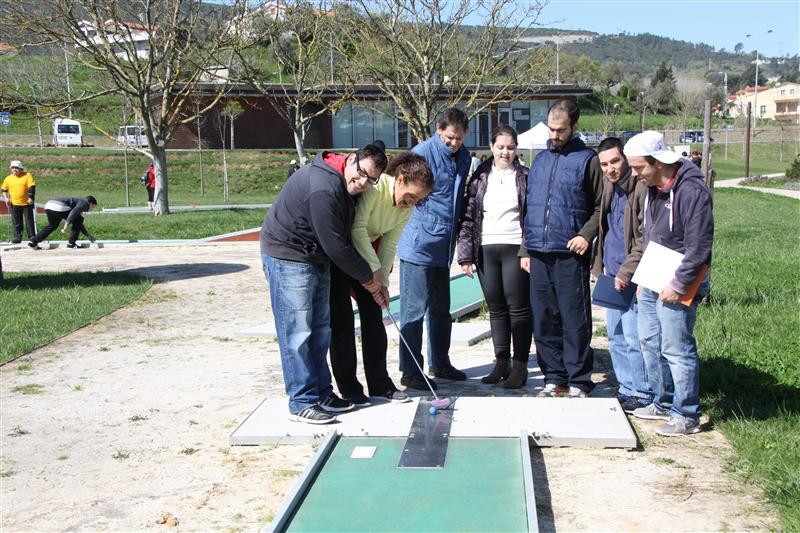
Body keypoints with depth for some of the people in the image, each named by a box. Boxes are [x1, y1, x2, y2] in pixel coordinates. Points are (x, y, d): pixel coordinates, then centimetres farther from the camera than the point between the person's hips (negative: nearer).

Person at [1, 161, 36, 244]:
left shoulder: (27, 175, -3)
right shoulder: (8, 178, 8)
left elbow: (31, 188, -8)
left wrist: (30, 198, -17)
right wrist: (6, 198, 2)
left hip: (27, 203, -3)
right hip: (14, 204, 3)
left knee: (29, 221, 2)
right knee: (16, 222, 5)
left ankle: (31, 236, 10)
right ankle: (17, 237, 11)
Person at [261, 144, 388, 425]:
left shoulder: (345, 185, 3)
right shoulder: (323, 189, -28)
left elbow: (345, 241, 11)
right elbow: (336, 247, -24)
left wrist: (371, 280, 9)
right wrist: (368, 278, -11)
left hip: (317, 259, 10)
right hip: (288, 257, -10)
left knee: (320, 330, 13)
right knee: (297, 333, -7)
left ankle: (322, 393, 22)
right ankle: (302, 403, 0)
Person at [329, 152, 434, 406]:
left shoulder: (406, 208, -5)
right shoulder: (375, 187, -28)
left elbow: (389, 244, -1)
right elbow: (356, 228, -30)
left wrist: (382, 282, -8)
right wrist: (374, 268, -27)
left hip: (367, 251, 7)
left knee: (373, 316, 6)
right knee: (342, 320, -5)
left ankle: (380, 384, 14)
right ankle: (348, 388, 3)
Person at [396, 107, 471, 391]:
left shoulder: (463, 157, 11)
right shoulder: (422, 153, -12)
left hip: (443, 247, 8)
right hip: (419, 247, -7)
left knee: (441, 309, 17)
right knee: (414, 309, -3)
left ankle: (439, 363, 29)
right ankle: (410, 371, 4)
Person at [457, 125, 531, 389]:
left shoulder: (525, 177, 3)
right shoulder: (480, 178, 9)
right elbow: (468, 218, 7)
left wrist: (529, 251, -8)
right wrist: (466, 255, 1)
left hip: (514, 249, -3)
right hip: (486, 250, 3)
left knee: (517, 307, -3)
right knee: (496, 308, 9)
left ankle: (520, 366, 5)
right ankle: (501, 362, 18)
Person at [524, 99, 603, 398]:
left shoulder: (587, 160, -1)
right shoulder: (540, 159, 16)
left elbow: (601, 206, -1)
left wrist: (586, 234, -15)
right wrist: (526, 246, 15)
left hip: (570, 254, -5)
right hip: (539, 254, 6)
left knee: (575, 320, -2)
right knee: (544, 320, 9)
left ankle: (578, 383, 6)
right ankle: (554, 379, 19)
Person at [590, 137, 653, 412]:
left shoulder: (641, 188, -15)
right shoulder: (609, 186, 10)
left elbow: (644, 239, -17)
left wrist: (626, 273, -18)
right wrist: (601, 264, 14)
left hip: (632, 277, -9)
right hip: (612, 273, 9)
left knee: (633, 338, -6)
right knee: (616, 338, 14)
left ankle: (643, 394, 5)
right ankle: (626, 389, 24)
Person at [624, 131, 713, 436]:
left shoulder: (692, 190, -20)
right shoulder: (651, 188, 9)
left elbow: (699, 247, -21)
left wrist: (679, 285, -19)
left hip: (675, 288, -9)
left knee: (676, 350, -3)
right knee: (650, 343, 15)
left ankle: (686, 416, 9)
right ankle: (663, 403, 30)